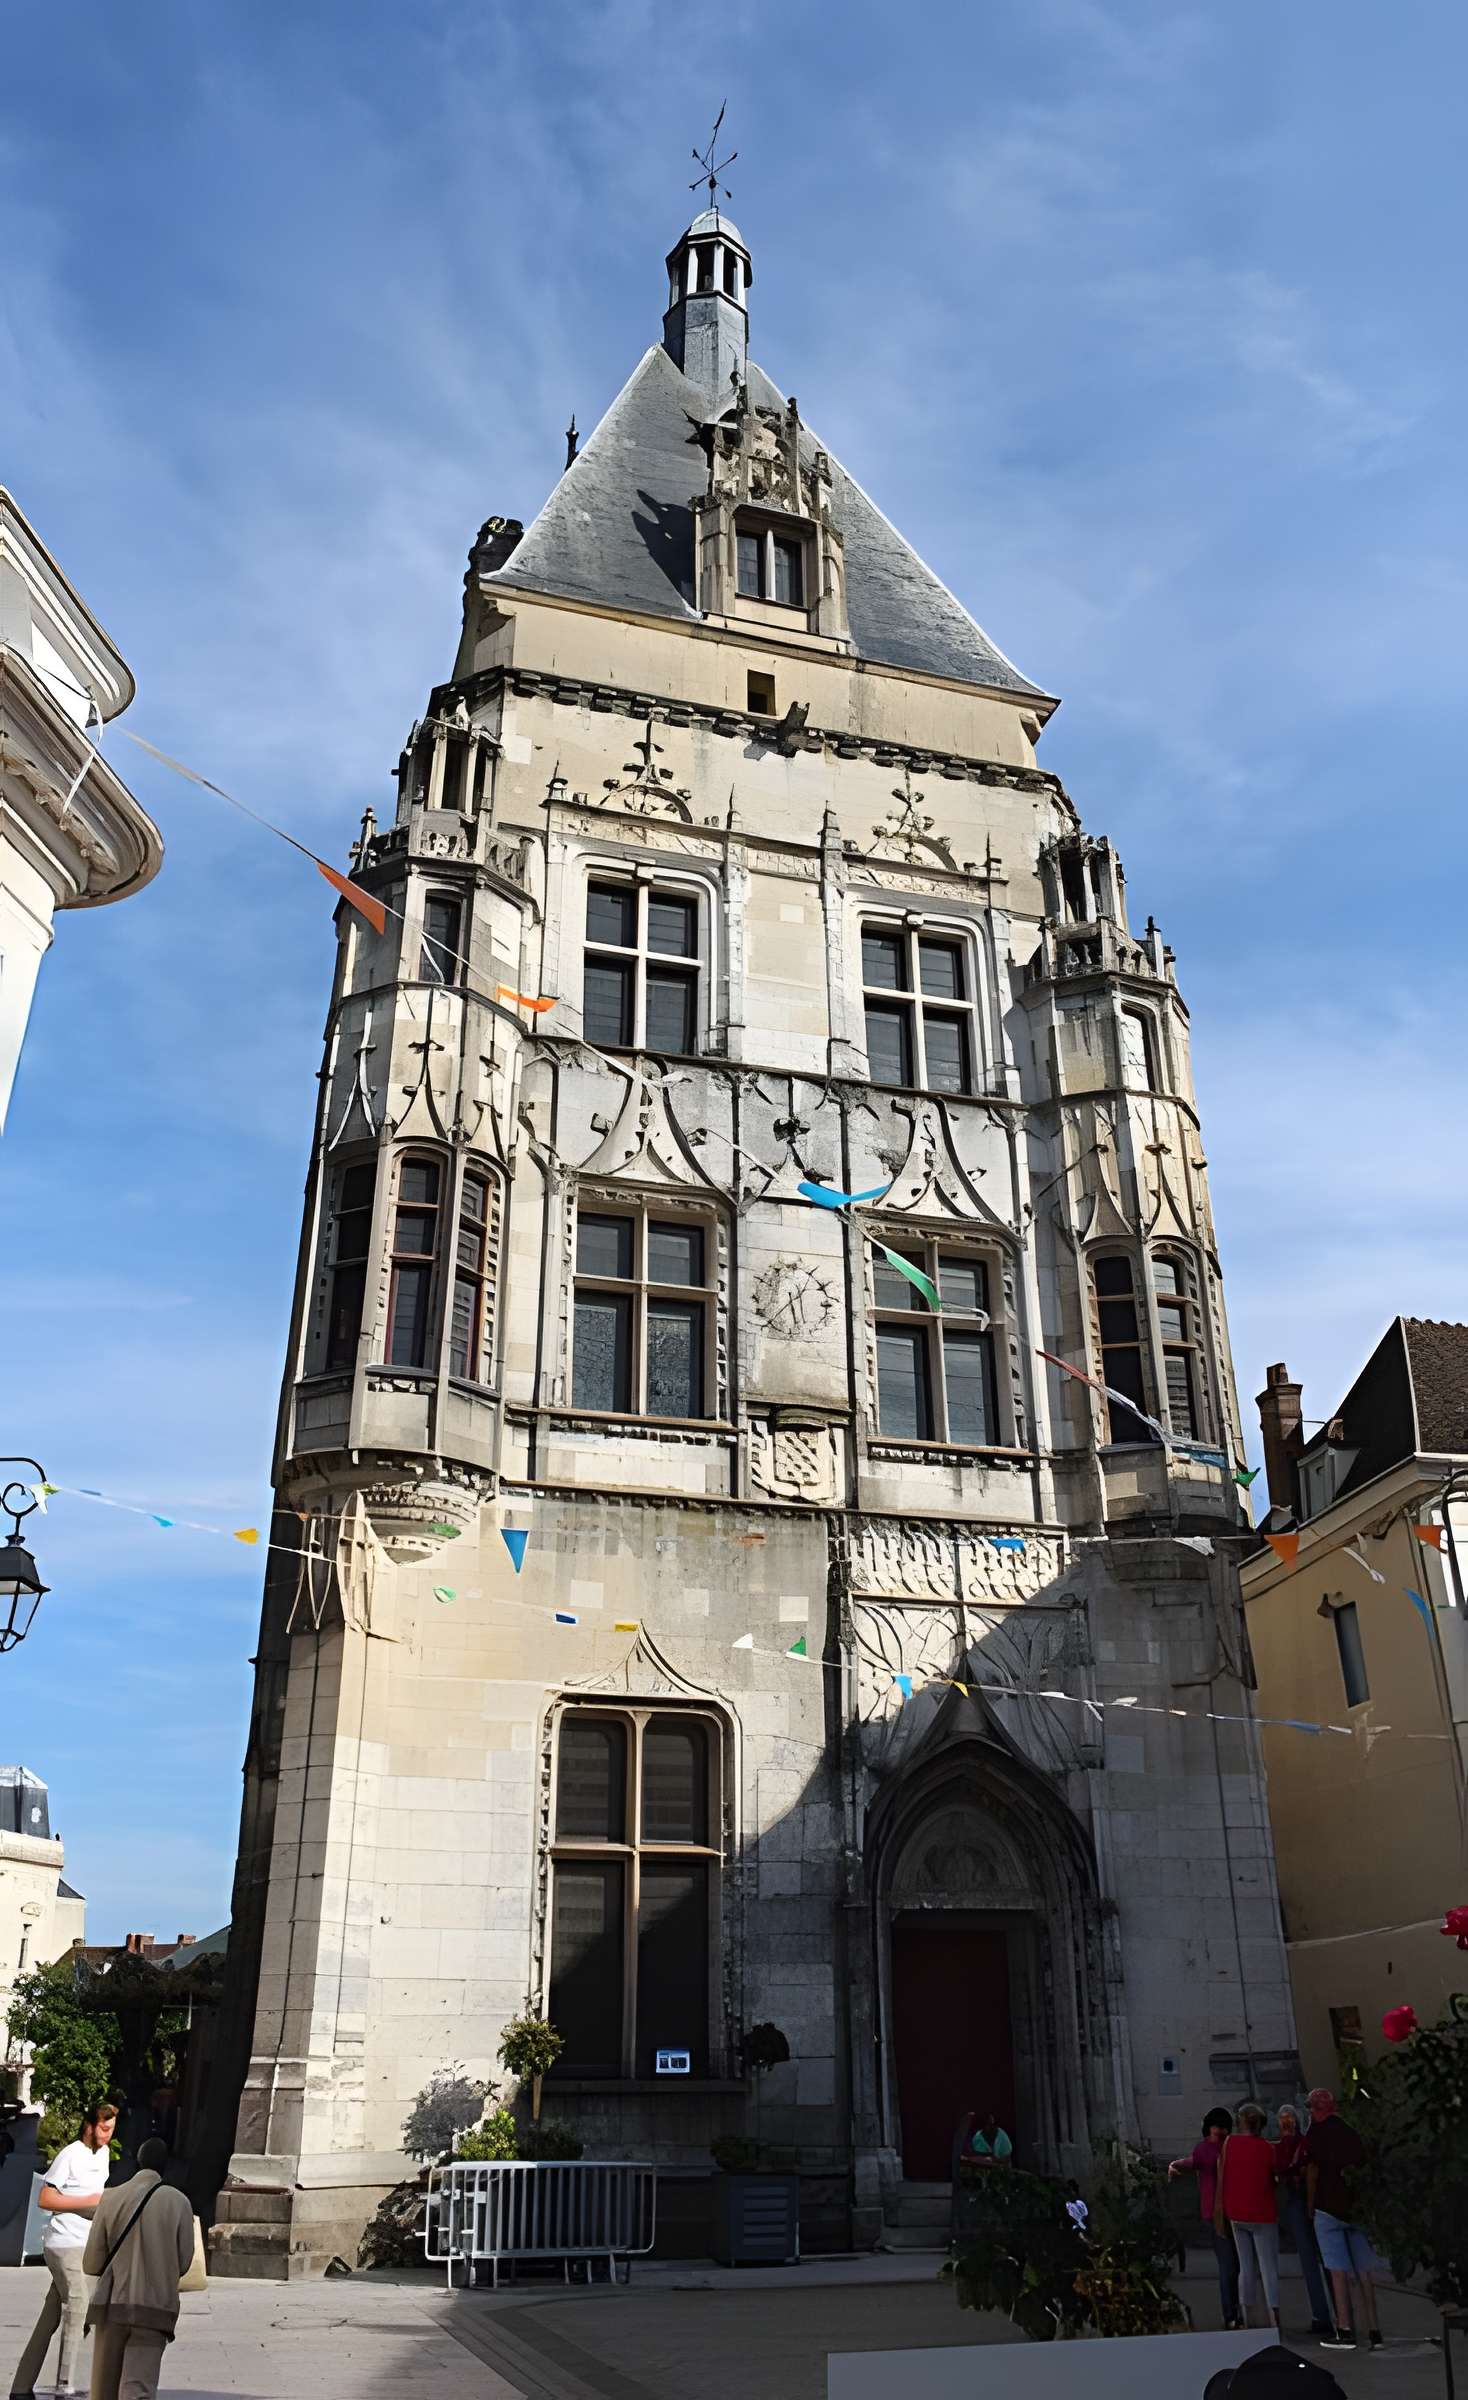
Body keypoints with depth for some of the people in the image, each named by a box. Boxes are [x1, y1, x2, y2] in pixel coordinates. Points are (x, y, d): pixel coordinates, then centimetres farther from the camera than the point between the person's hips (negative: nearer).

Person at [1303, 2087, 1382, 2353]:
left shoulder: (1316, 2133, -2)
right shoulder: (1352, 2130, 10)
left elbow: (1312, 2172, -4)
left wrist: (1310, 2206, 7)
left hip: (1328, 2207, -5)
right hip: (1358, 2206, 5)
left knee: (1339, 2271, -3)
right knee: (1363, 2273, 8)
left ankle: (1345, 2331, -5)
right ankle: (1373, 2331, 7)